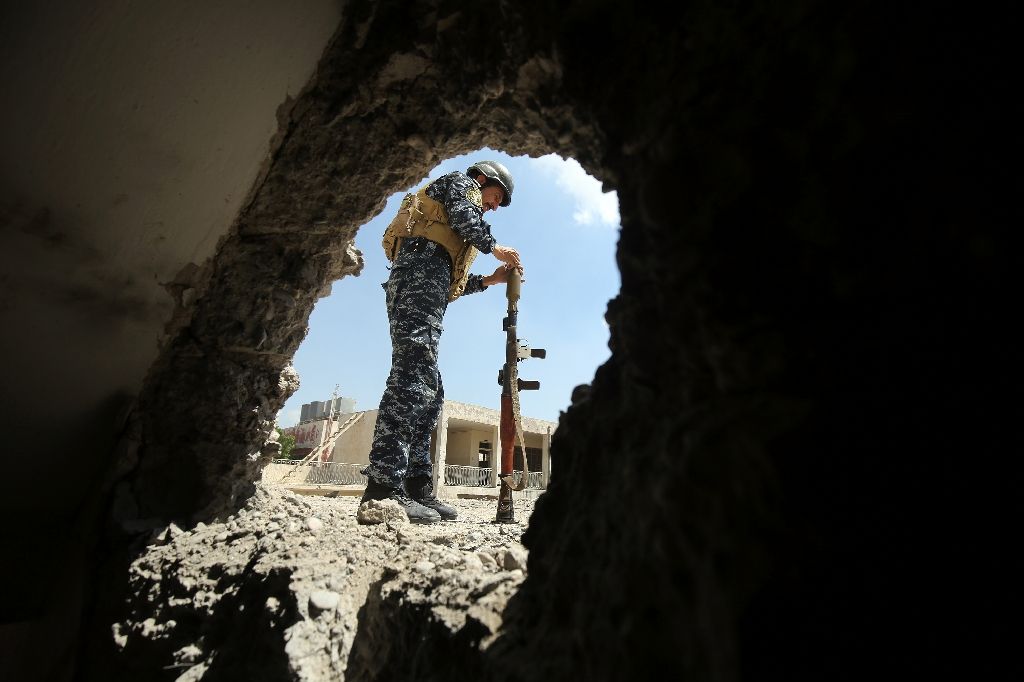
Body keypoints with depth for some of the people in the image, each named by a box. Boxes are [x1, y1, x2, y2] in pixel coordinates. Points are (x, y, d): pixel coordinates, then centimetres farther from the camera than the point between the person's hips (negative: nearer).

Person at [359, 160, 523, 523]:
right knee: (413, 374, -23)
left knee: (429, 392, 0)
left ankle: (417, 486, -2)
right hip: (420, 268, -10)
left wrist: (489, 280, 27)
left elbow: (450, 282, 30)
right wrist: (494, 246, 6)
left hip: (415, 280, 10)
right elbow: (463, 214, -6)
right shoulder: (460, 182, 19)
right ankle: (383, 486, -29)